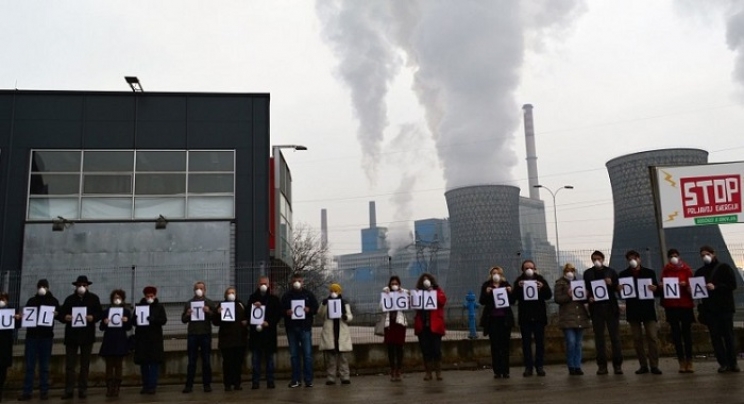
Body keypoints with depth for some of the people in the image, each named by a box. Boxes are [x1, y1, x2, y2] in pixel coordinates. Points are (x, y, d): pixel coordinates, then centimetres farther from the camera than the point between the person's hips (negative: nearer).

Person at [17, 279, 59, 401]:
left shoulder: (53, 301, 8)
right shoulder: (31, 301, 13)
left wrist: (56, 314, -18)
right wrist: (19, 317, -8)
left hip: (46, 336, -1)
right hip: (32, 335, 2)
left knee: (44, 365, 3)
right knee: (29, 365, 0)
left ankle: (44, 391, 7)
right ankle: (27, 392, 3)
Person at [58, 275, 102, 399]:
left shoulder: (94, 298, 5)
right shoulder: (69, 299, 7)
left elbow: (100, 313, 3)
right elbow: (61, 314, 6)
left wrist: (93, 317, -17)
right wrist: (65, 317, -16)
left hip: (87, 335, 0)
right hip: (71, 335, 0)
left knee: (85, 364, 6)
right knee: (69, 364, -2)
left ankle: (83, 389, 12)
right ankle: (69, 390, 2)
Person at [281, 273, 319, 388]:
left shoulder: (308, 294, 7)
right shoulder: (286, 296, 8)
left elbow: (316, 308, 7)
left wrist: (309, 310, -13)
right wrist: (286, 312, -13)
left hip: (305, 327, -1)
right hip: (291, 328, 1)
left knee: (307, 353, -3)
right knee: (294, 354, 4)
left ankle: (308, 379, 1)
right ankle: (295, 379, 10)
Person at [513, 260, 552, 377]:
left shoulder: (540, 279, 4)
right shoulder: (519, 281, 2)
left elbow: (549, 295, 1)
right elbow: (515, 297, -5)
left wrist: (543, 287, -18)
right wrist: (518, 287, -22)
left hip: (539, 316, 1)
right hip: (525, 316, 0)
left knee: (540, 342, 4)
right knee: (526, 342, 1)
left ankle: (540, 366, 10)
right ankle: (528, 367, 5)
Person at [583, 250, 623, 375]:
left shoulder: (611, 271, 9)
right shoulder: (587, 273, 10)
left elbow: (618, 288, 8)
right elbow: (586, 289, 9)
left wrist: (612, 284, -11)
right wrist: (589, 297, -10)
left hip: (611, 307, 0)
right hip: (596, 308, 0)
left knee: (615, 337, -1)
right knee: (599, 338, 2)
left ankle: (617, 365, 4)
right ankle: (602, 365, 5)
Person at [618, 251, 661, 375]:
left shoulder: (649, 273, 8)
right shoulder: (623, 275, 8)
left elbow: (658, 291, 9)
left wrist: (655, 289, -13)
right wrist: (620, 289, -15)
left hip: (648, 309, -1)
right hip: (633, 310, 1)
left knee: (652, 337, -6)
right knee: (637, 339, 3)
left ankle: (654, 365, -2)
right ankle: (643, 365, 9)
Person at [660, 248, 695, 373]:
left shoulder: (686, 269, 5)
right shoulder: (665, 270, 9)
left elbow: (691, 285, 4)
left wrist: (685, 285, -16)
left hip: (685, 304, -1)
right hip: (671, 305, 2)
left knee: (686, 332, 0)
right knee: (676, 333, 2)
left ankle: (689, 361, 4)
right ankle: (681, 362, 5)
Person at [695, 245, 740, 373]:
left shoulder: (724, 267, 3)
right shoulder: (700, 271, 13)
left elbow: (733, 284, -5)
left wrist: (716, 287, -16)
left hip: (725, 307, -3)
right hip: (709, 308, 3)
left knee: (728, 335, 0)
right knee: (715, 336, 0)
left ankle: (732, 363, 7)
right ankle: (723, 363, 3)